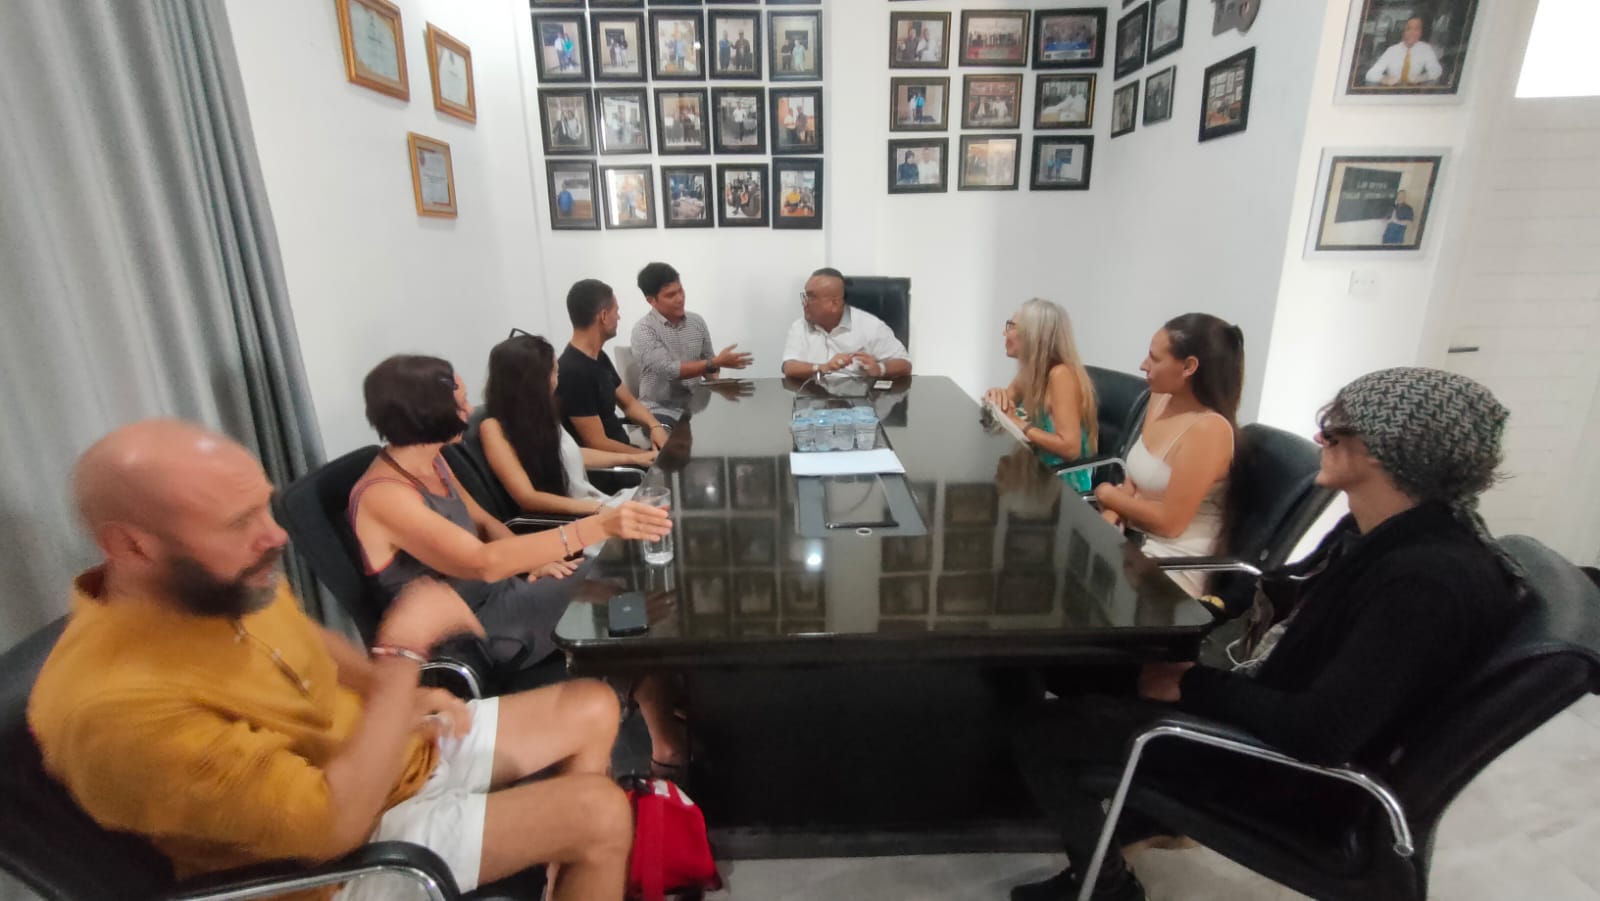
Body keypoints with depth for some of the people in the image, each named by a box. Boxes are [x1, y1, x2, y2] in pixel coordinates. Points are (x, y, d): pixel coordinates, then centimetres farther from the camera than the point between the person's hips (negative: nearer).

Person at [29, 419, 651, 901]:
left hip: (406, 748, 8)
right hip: (346, 847, -7)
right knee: (601, 815, -16)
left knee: (593, 708, 7)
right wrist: (404, 648, -31)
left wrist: (398, 698, -4)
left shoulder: (228, 583, -8)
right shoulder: (119, 702, -32)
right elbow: (333, 822, -32)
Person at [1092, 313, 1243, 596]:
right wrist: (1108, 521, -9)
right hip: (1134, 540, 7)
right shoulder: (1161, 399, 3)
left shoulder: (1208, 429, -22)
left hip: (1171, 567, -7)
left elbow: (1169, 522, -21)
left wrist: (1108, 496, -7)